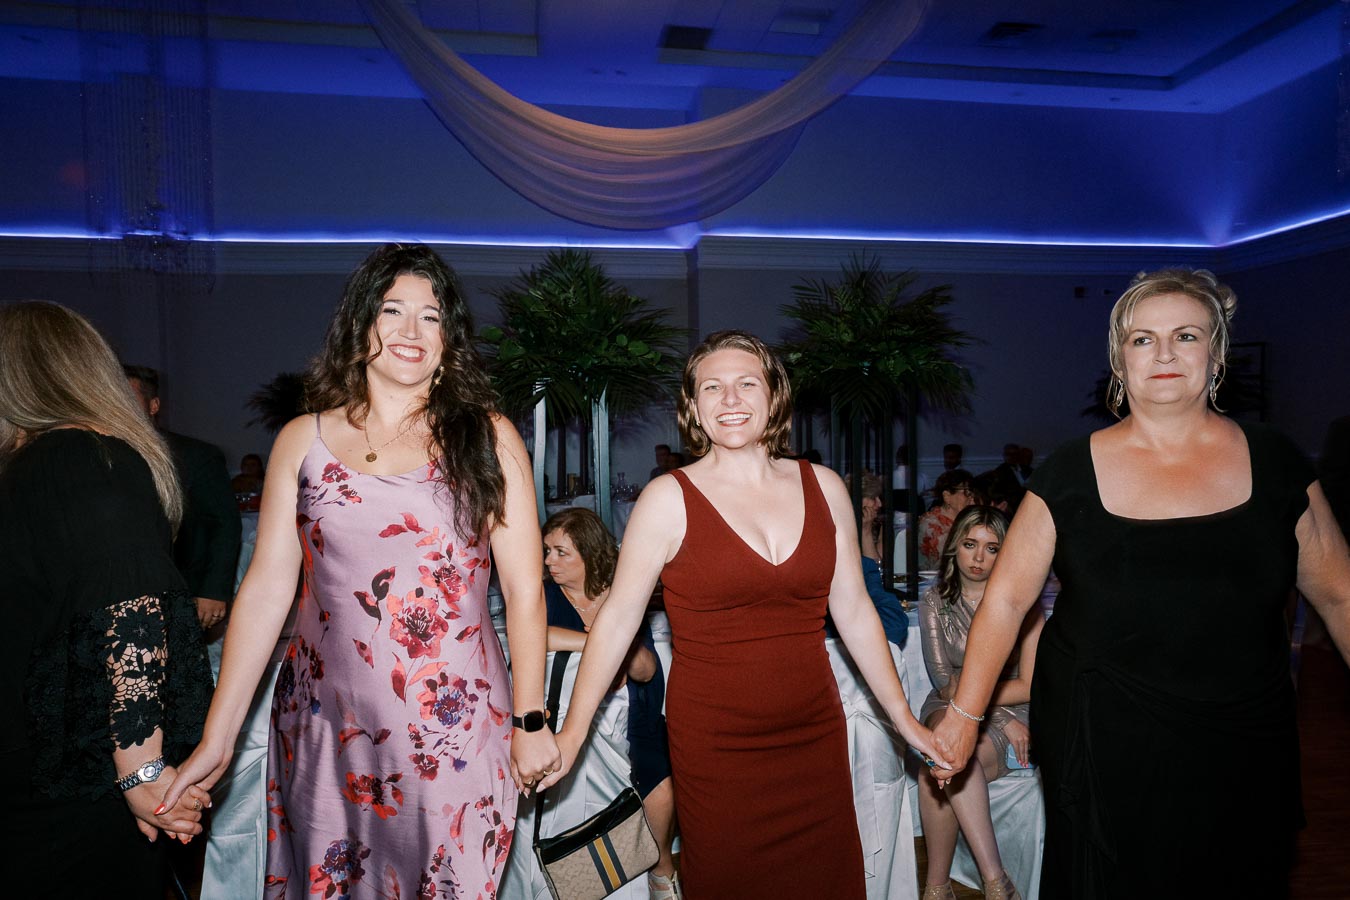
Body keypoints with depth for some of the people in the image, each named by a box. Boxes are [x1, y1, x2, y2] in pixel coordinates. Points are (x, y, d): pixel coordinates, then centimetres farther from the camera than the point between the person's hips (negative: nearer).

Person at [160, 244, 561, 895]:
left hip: (457, 732, -1)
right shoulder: (304, 440, 3)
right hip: (326, 726, 2)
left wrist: (530, 721, -3)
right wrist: (216, 740, 2)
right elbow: (266, 589, 3)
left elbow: (524, 588, -2)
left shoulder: (487, 438, -1)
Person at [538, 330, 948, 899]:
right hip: (714, 750, -3)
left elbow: (854, 611, 8)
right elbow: (619, 616, -6)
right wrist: (572, 733, -8)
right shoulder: (669, 499, -8)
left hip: (816, 739, 3)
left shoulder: (823, 488, 2)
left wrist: (904, 718, 10)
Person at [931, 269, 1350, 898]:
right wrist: (964, 714, -6)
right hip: (1102, 746, -2)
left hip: (1240, 748, 2)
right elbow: (1007, 597, -5)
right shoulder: (1071, 474, -6)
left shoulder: (1272, 462, -1)